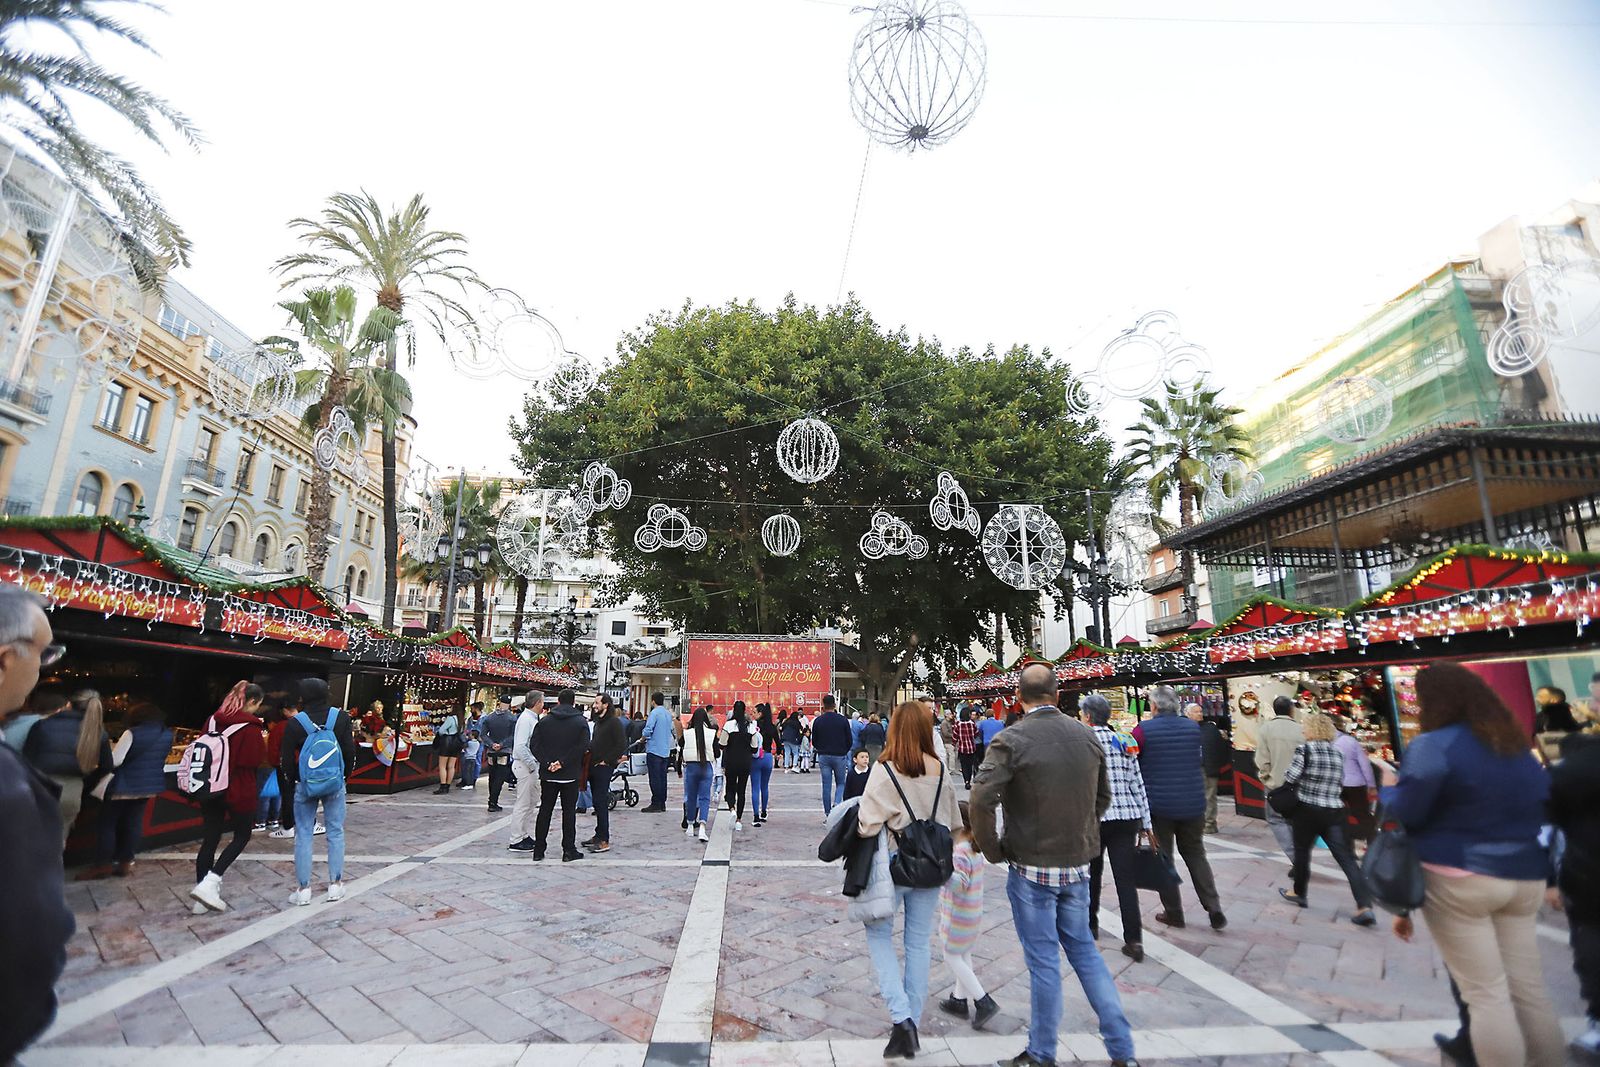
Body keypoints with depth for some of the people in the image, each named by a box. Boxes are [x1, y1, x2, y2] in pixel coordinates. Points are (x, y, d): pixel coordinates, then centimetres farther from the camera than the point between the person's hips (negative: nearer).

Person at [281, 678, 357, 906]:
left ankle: (303, 889, 12)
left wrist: (292, 785, 12)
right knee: (335, 832, 8)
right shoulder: (341, 717, -6)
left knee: (303, 835, 9)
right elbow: (349, 752, -4)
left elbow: (287, 761, -3)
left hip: (304, 785, 0)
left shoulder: (295, 723, -8)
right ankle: (335, 884, 11)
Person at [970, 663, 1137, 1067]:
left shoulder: (1011, 740, -18)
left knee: (1043, 962, 8)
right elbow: (1103, 795, 10)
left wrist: (992, 849, -9)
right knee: (1084, 951, 20)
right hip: (1078, 866, 5)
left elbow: (980, 801, -23)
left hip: (1031, 869, -5)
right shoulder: (1086, 735, -1)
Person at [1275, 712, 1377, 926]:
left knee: (1302, 851, 12)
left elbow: (1290, 778, -14)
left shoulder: (1304, 749, -10)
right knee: (1346, 858, 3)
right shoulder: (1337, 753, 8)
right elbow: (1340, 783, 13)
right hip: (1335, 812, 5)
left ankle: (1298, 893, 27)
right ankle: (1365, 906, -6)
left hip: (1307, 810, -4)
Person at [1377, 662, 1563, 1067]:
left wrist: (1388, 787, 5)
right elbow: (1539, 807, 20)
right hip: (1525, 879, 7)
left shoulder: (1434, 745, -14)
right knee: (1529, 990, 14)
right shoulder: (1520, 748, 9)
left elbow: (1405, 813, -14)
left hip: (1460, 880, -7)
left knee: (1485, 993, 1)